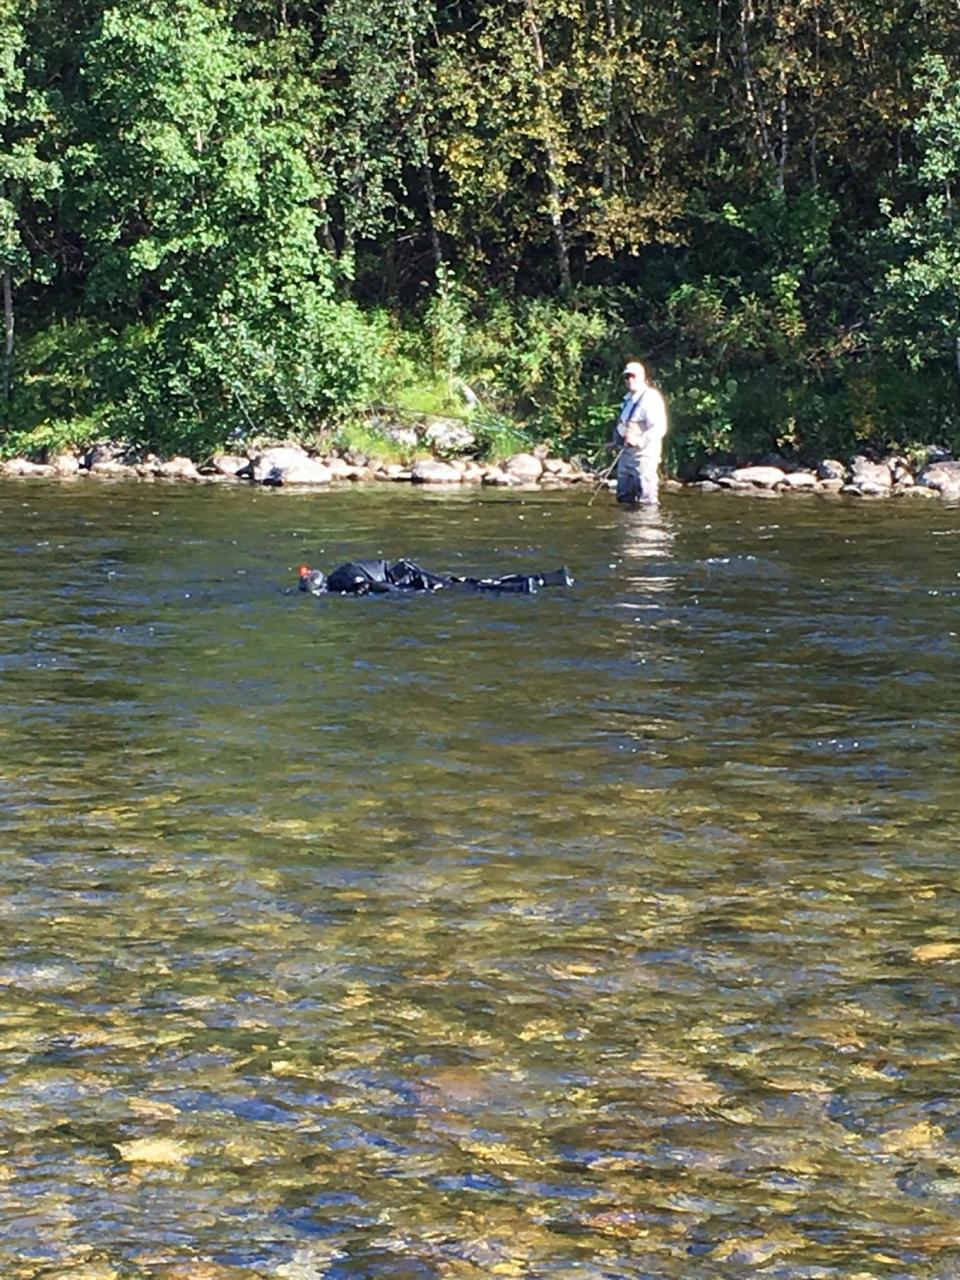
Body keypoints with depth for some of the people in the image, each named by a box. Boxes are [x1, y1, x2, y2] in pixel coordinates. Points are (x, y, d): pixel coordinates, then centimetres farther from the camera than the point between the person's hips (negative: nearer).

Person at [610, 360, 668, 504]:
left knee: (646, 500, -10)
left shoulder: (651, 398, -10)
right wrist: (617, 442, 17)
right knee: (624, 498, 11)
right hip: (626, 453, 9)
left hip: (644, 453, -9)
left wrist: (639, 441, -29)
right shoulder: (629, 399, 18)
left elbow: (659, 428, -19)